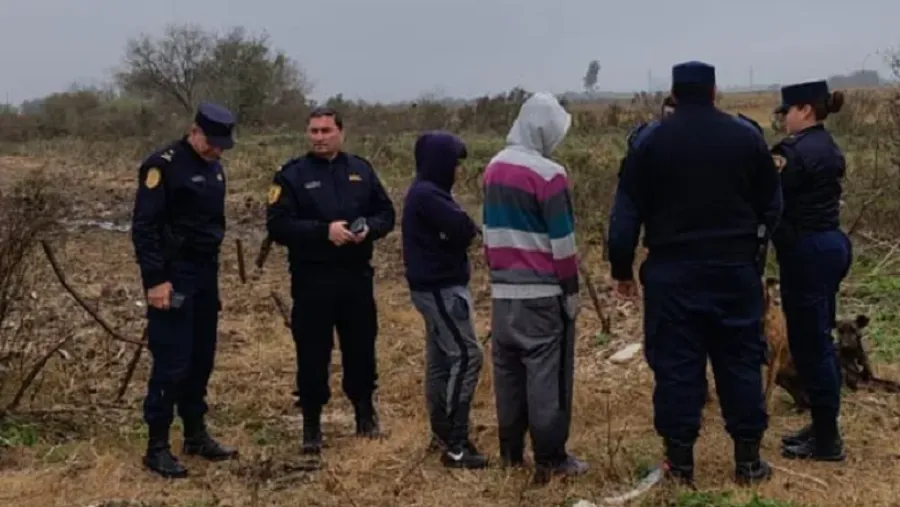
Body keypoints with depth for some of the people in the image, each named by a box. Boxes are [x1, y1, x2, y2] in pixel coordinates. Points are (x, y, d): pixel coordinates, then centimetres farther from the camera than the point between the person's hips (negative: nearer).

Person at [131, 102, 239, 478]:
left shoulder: (214, 168, 12)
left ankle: (196, 434, 25)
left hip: (206, 275, 8)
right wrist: (155, 279, -22)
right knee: (172, 362, -6)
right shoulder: (163, 165, -14)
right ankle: (157, 446, 4)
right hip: (173, 278, -8)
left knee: (201, 359, 13)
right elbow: (144, 227, -18)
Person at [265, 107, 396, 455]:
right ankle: (312, 423, 15)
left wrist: (369, 228, -11)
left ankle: (365, 413, 30)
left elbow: (386, 213, 11)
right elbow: (277, 226, -11)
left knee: (361, 348, 12)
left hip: (357, 276, 3)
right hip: (312, 279, -3)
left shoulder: (361, 170, 8)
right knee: (312, 354, 2)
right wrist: (324, 231, -21)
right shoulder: (292, 175, -3)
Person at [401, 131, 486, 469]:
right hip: (440, 288, -10)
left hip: (437, 286, 10)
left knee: (441, 359, 14)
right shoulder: (427, 195, -18)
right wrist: (469, 229, -4)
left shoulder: (426, 192, 15)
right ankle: (456, 444, -9)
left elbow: (454, 231, 14)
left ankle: (443, 432, 23)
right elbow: (463, 229, -25)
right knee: (466, 356, -10)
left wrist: (463, 229, -7)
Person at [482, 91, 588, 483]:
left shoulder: (493, 169, 9)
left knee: (508, 370, 12)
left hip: (503, 290, 7)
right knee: (546, 374, 0)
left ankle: (510, 452, 21)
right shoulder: (547, 174, -14)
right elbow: (562, 241, -12)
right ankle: (550, 459, 5)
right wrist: (571, 290, -4)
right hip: (543, 292, -7)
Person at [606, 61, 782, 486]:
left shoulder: (650, 139, -2)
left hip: (672, 272, -1)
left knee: (676, 364, 4)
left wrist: (622, 269, 5)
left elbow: (626, 212, -3)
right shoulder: (746, 135, 3)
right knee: (740, 360, 10)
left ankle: (680, 461, 8)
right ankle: (748, 459, 15)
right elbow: (773, 207, 7)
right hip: (735, 269, 2)